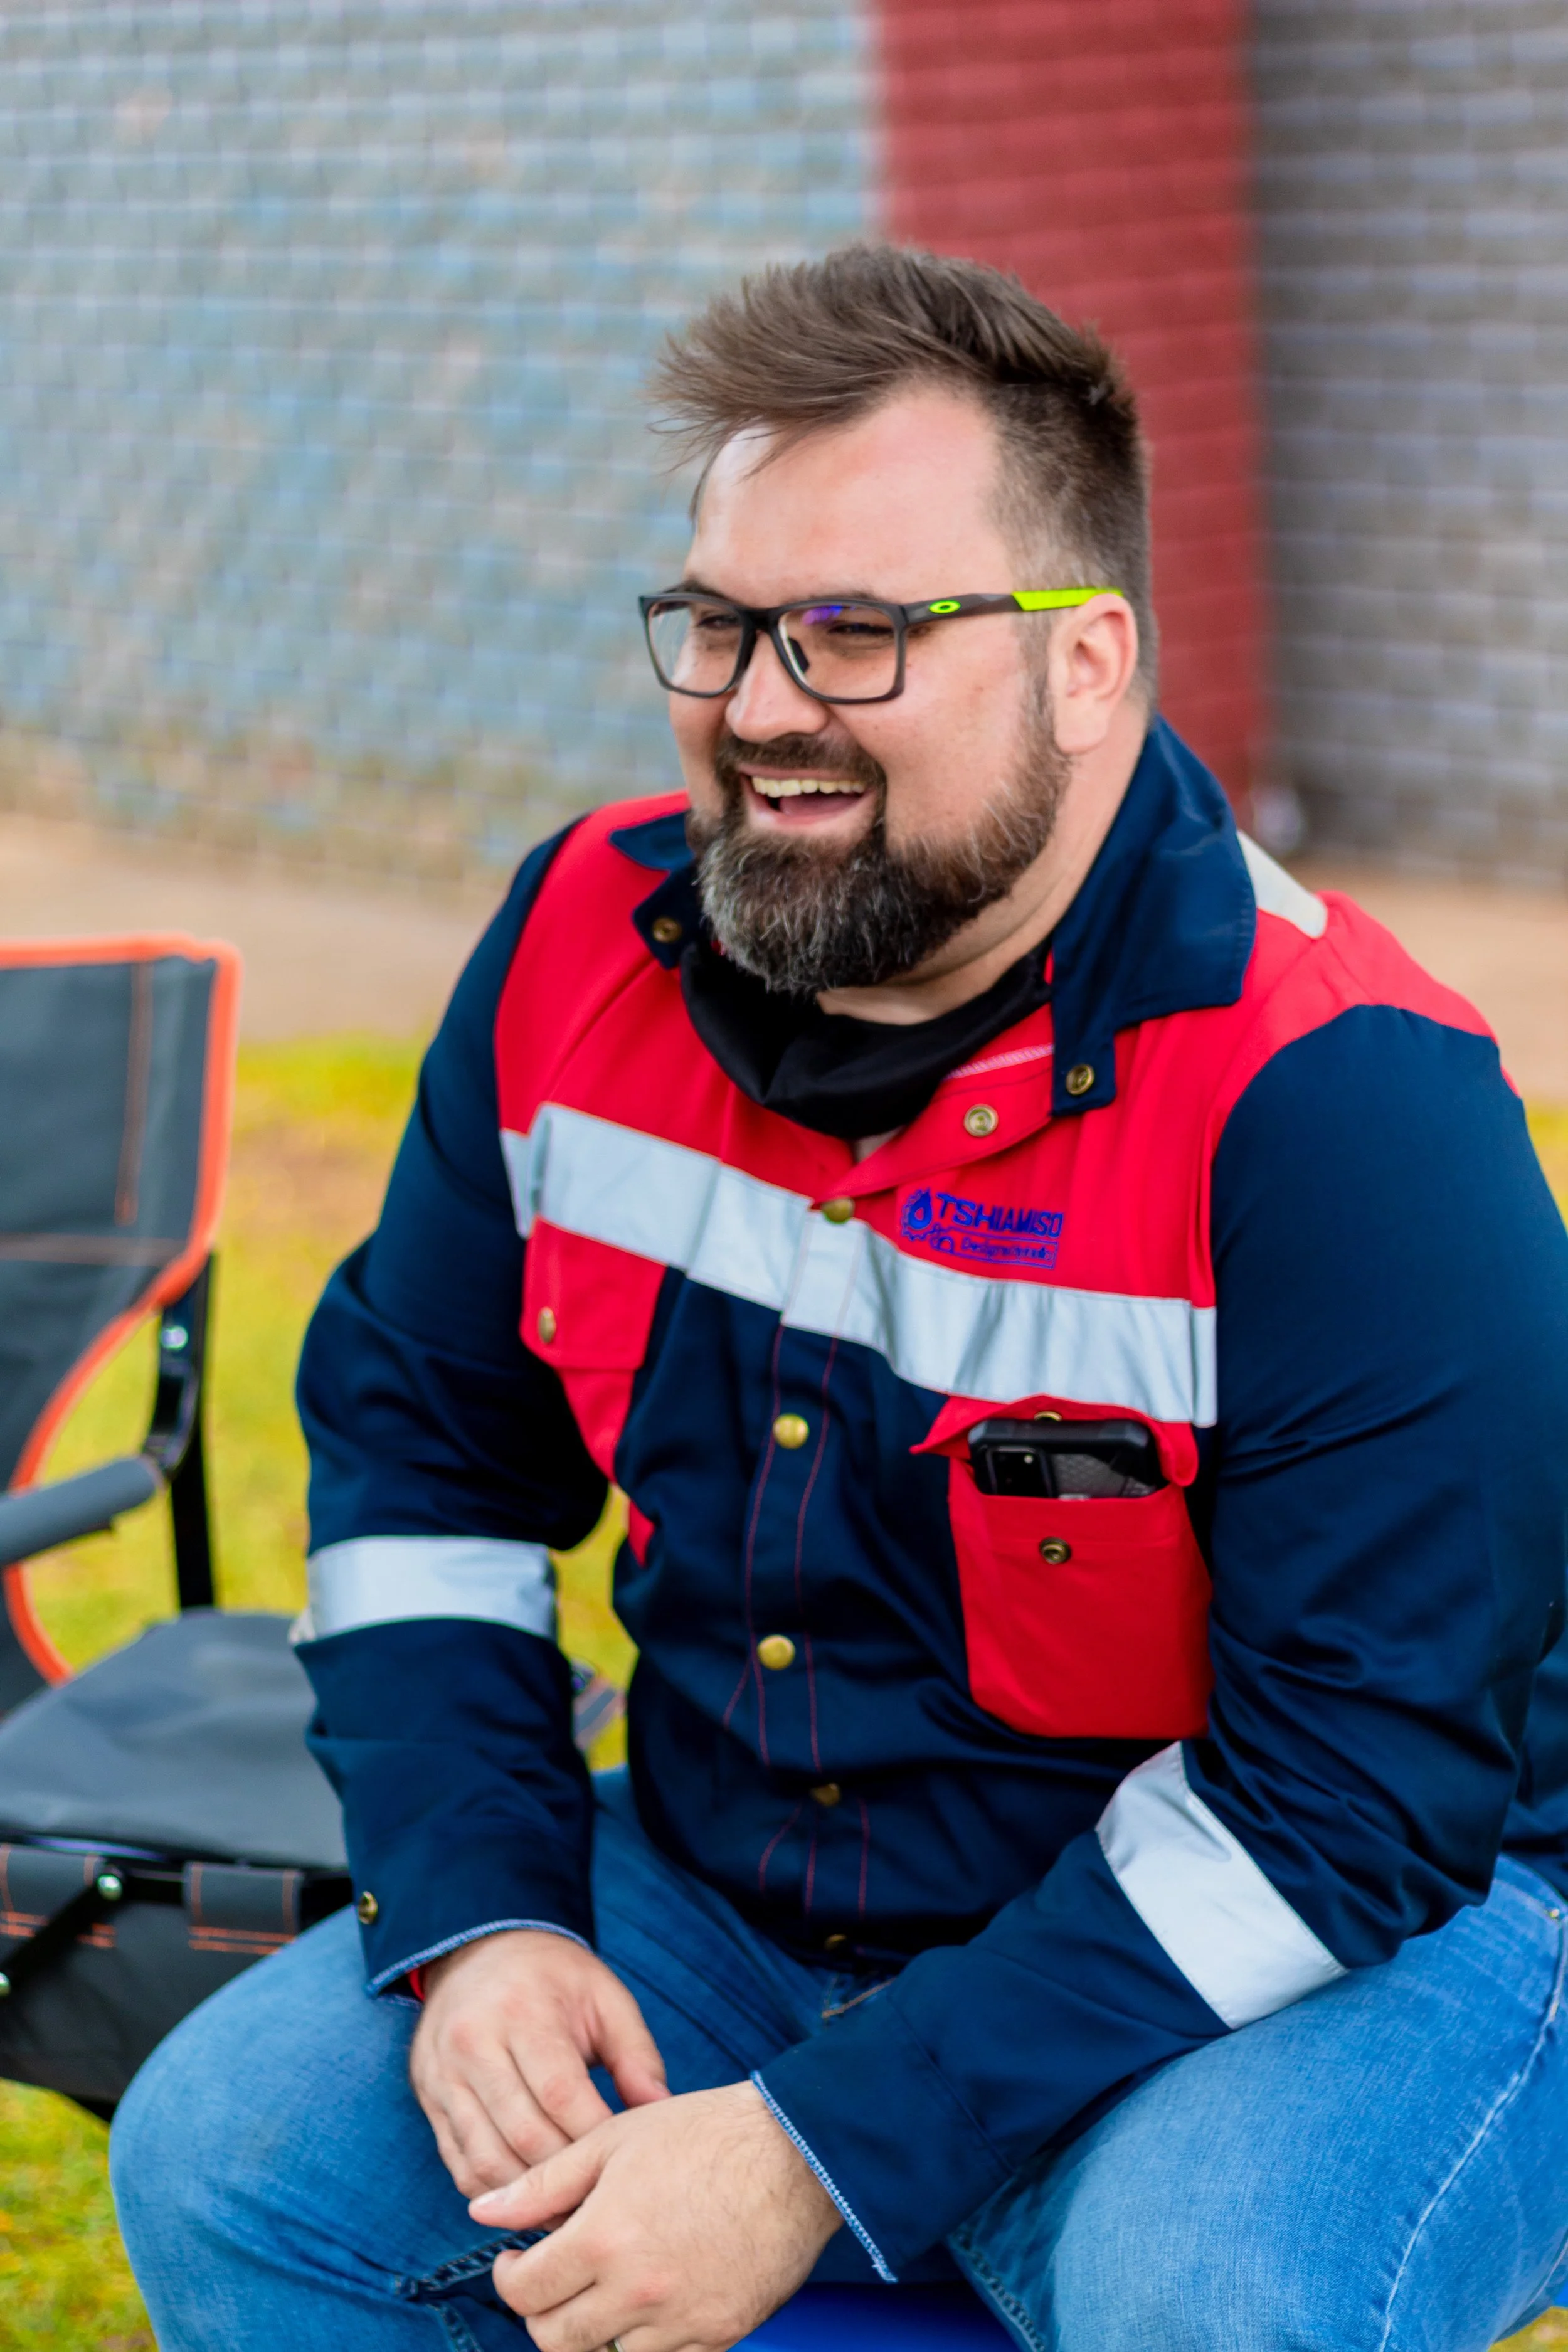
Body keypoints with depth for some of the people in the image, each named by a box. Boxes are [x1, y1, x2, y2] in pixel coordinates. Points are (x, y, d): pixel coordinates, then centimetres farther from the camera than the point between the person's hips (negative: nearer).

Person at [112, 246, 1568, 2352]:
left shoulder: (1338, 1112, -23)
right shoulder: (589, 943, -4)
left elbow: (1346, 1794, -24)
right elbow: (420, 1445, 9)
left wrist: (820, 2159, -26)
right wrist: (477, 1917, -6)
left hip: (1347, 1950, -6)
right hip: (732, 1906, 6)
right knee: (230, 2159, -6)